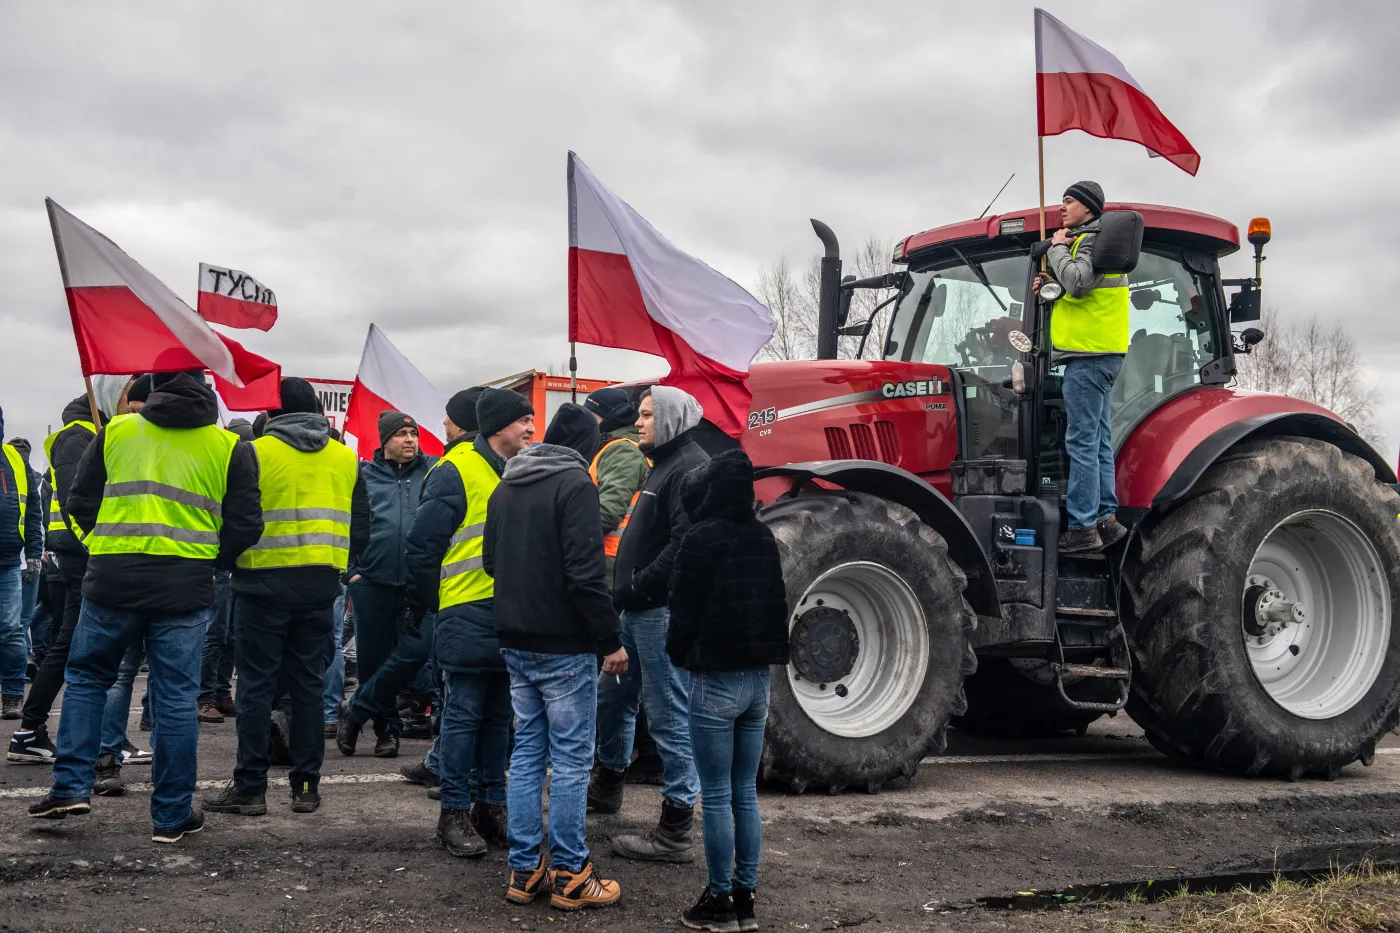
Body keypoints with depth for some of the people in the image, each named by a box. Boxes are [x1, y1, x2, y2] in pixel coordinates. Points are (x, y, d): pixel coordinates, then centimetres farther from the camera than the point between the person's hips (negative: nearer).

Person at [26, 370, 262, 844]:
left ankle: (71, 786, 12)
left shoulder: (116, 431, 7)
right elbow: (244, 524, 1)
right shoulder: (230, 448, 3)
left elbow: (81, 501, 9)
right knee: (175, 697, 4)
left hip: (112, 579, 1)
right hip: (185, 588, -1)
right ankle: (172, 815, 9)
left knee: (86, 676, 19)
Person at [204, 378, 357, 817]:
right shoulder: (346, 458, 8)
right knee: (308, 684, 10)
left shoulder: (256, 452, -6)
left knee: (257, 686, 2)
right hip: (321, 584, 4)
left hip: (266, 581, -4)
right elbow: (358, 524, 13)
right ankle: (306, 785, 12)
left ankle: (250, 787, 5)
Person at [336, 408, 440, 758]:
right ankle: (387, 728, 20)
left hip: (419, 582, 0)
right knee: (374, 657, 5)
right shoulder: (365, 475, 7)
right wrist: (351, 569, 1)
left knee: (416, 649, -11)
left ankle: (356, 712, 5)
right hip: (372, 581, 0)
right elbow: (348, 524, 8)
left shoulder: (433, 471, 7)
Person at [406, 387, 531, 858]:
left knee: (499, 716, 13)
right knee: (463, 715, 0)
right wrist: (428, 606, -6)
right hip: (468, 614, -7)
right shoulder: (457, 471, -10)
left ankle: (492, 805, 22)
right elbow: (423, 542, -10)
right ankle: (454, 813, 8)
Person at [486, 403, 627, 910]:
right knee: (571, 758, 0)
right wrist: (611, 640, -15)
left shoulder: (506, 487, 11)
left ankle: (525, 870, 15)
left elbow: (491, 560, 19)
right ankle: (570, 876, 5)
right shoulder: (574, 484, -14)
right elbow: (586, 573, -20)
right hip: (564, 644, -7)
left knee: (527, 750, 12)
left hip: (515, 641, 8)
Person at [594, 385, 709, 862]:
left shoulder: (691, 469, -14)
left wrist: (637, 585, -18)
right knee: (613, 696, 23)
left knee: (669, 715, -5)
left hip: (664, 611, -10)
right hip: (641, 610, 10)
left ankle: (676, 831, 2)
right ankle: (608, 781, 44)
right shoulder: (665, 465, 18)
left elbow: (686, 543, -25)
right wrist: (629, 587, 10)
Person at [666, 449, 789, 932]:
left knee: (716, 796, 0)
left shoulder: (704, 537, -13)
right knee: (746, 793, 11)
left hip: (716, 680, -6)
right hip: (759, 677, 7)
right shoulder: (764, 537, 7)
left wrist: (679, 654, 7)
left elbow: (686, 607, -10)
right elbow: (776, 601, 13)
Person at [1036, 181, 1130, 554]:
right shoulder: (1083, 241, 23)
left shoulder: (1094, 240, -9)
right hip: (1095, 355, 11)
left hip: (1089, 355, -11)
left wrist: (1057, 248, -11)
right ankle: (1106, 518, 13)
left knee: (1082, 441, -11)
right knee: (1097, 441, 10)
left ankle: (1082, 527, -11)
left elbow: (1078, 281, -26)